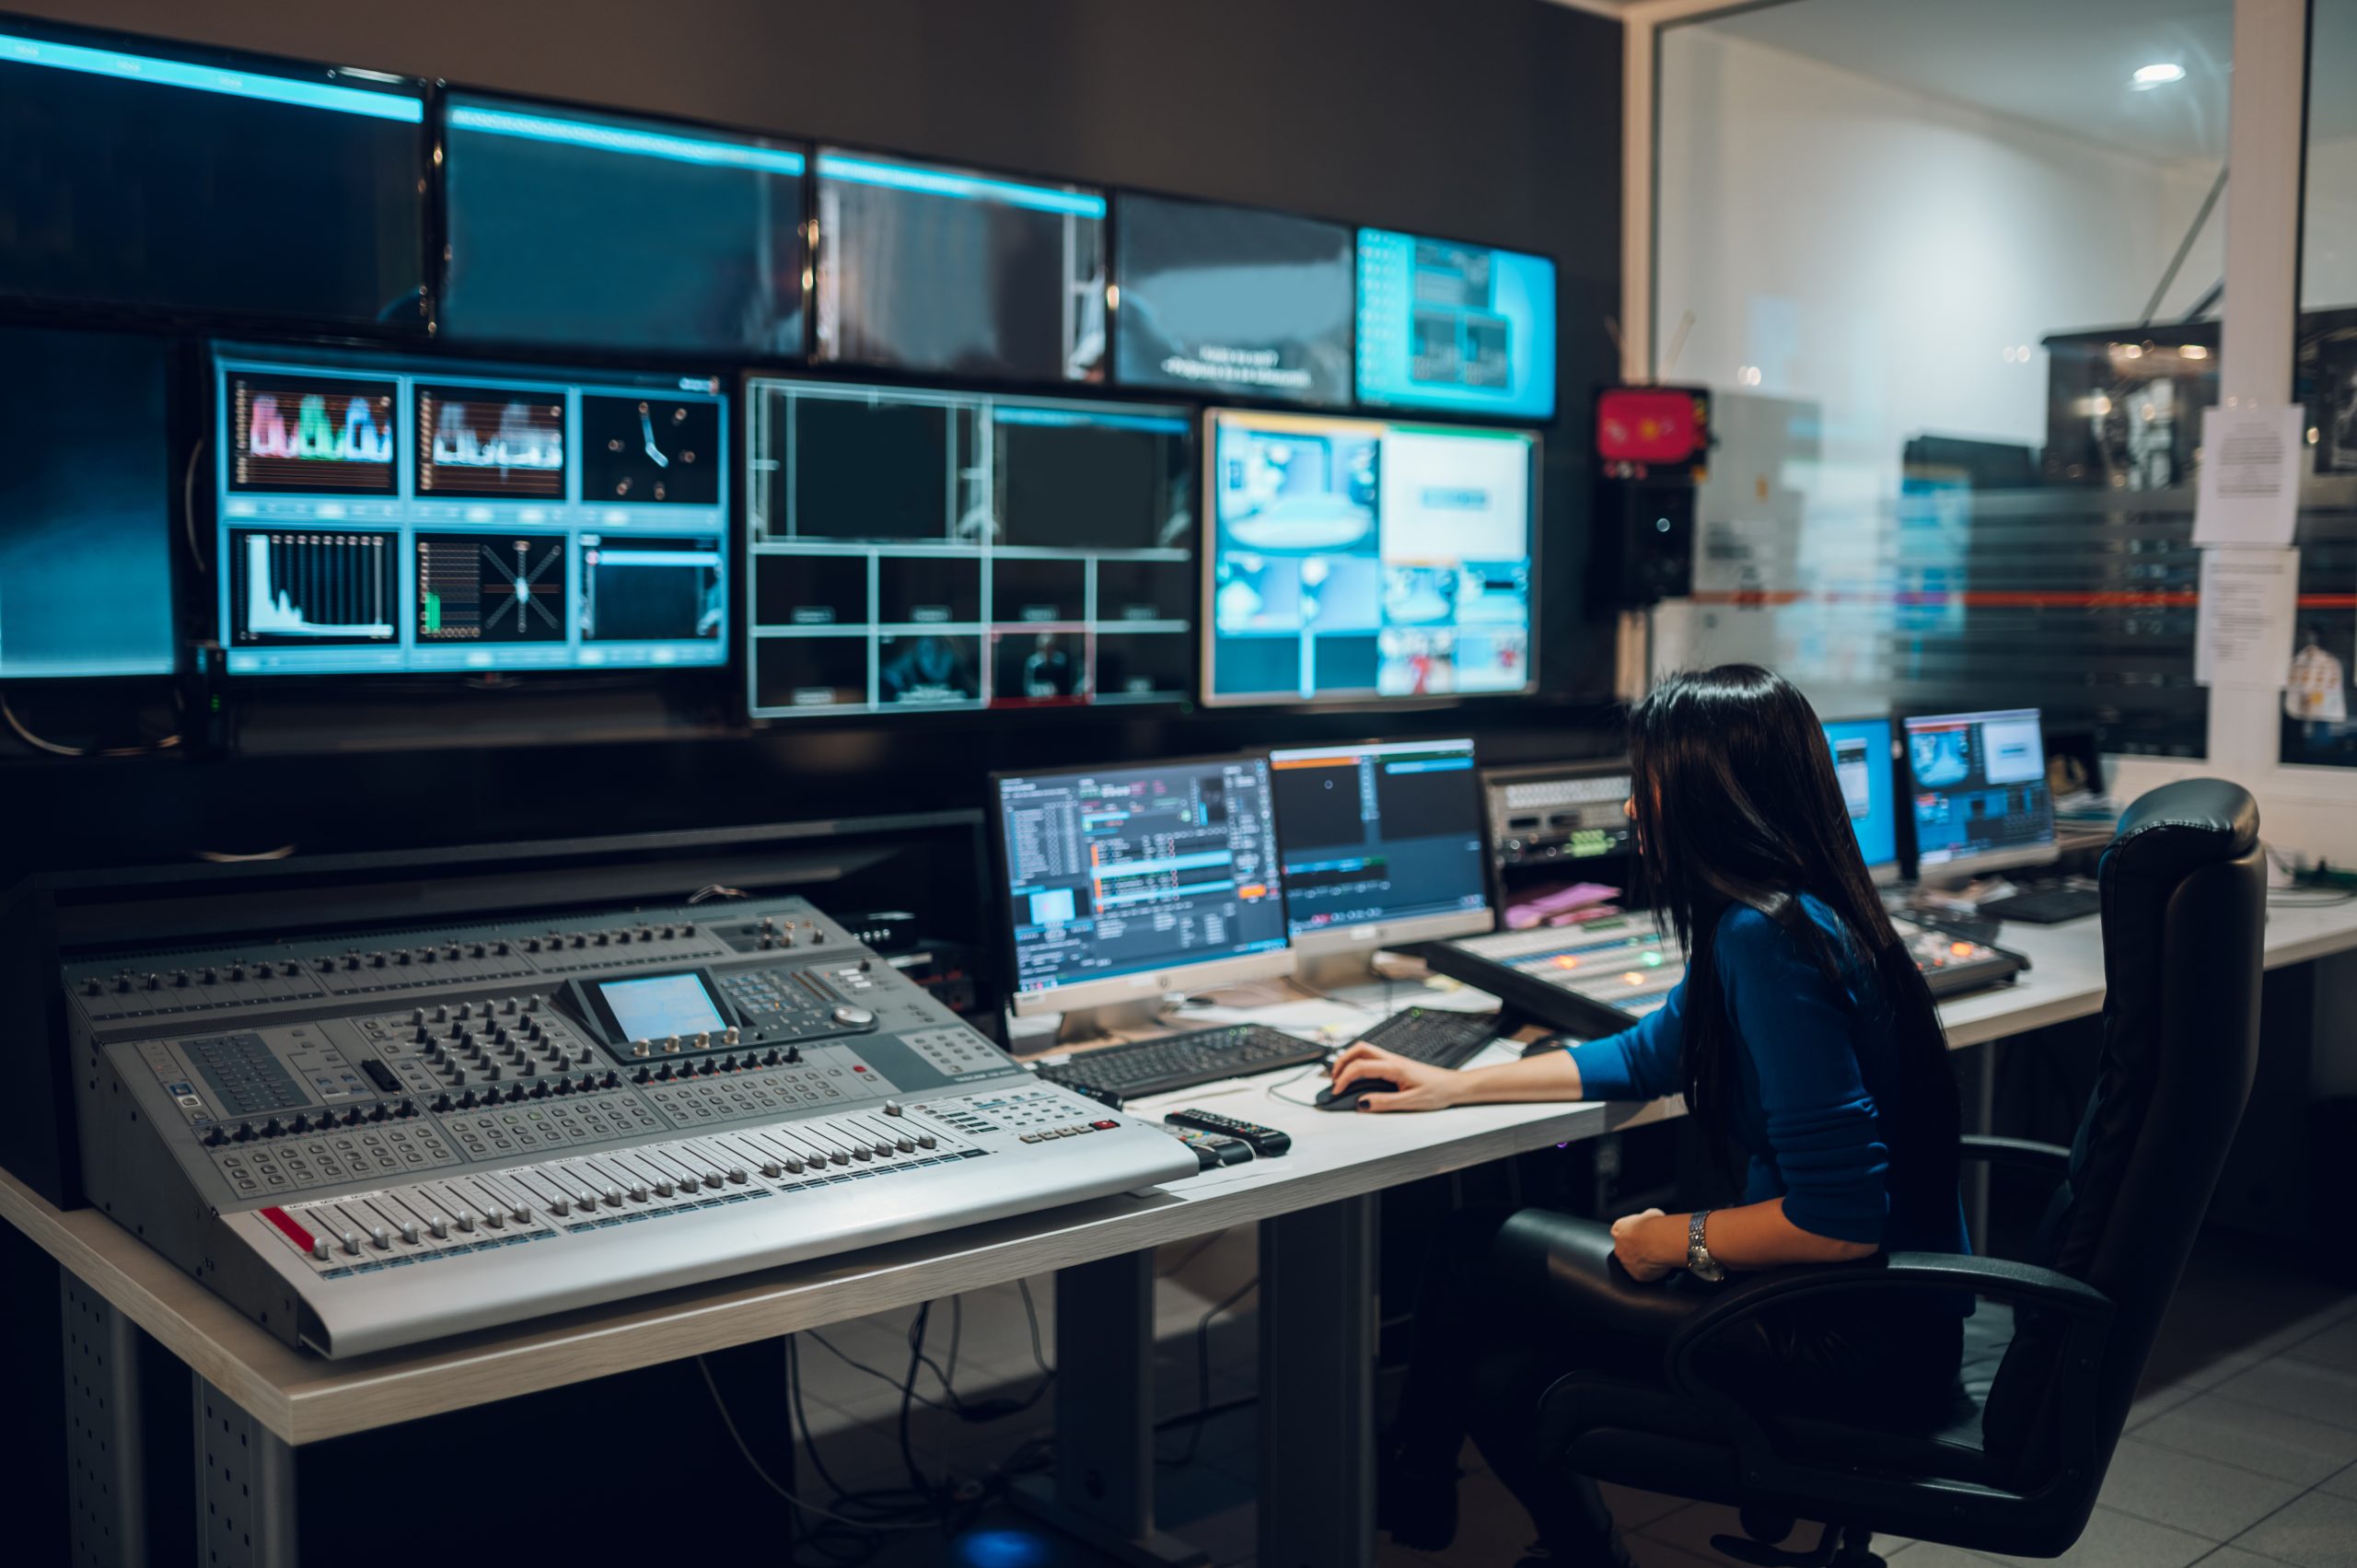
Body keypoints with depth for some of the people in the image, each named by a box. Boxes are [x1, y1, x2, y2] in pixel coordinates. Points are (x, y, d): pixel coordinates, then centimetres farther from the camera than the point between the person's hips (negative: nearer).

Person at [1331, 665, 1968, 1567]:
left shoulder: (1770, 940, -25)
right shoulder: (1799, 914, 7)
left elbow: (1840, 1221, -28)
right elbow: (1651, 1054, 22)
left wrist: (1676, 1240, -12)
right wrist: (1456, 1085, 20)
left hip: (1860, 1343, -9)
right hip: (1880, 1319, 9)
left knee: (1477, 1258, 2)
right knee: (1503, 1373, 8)